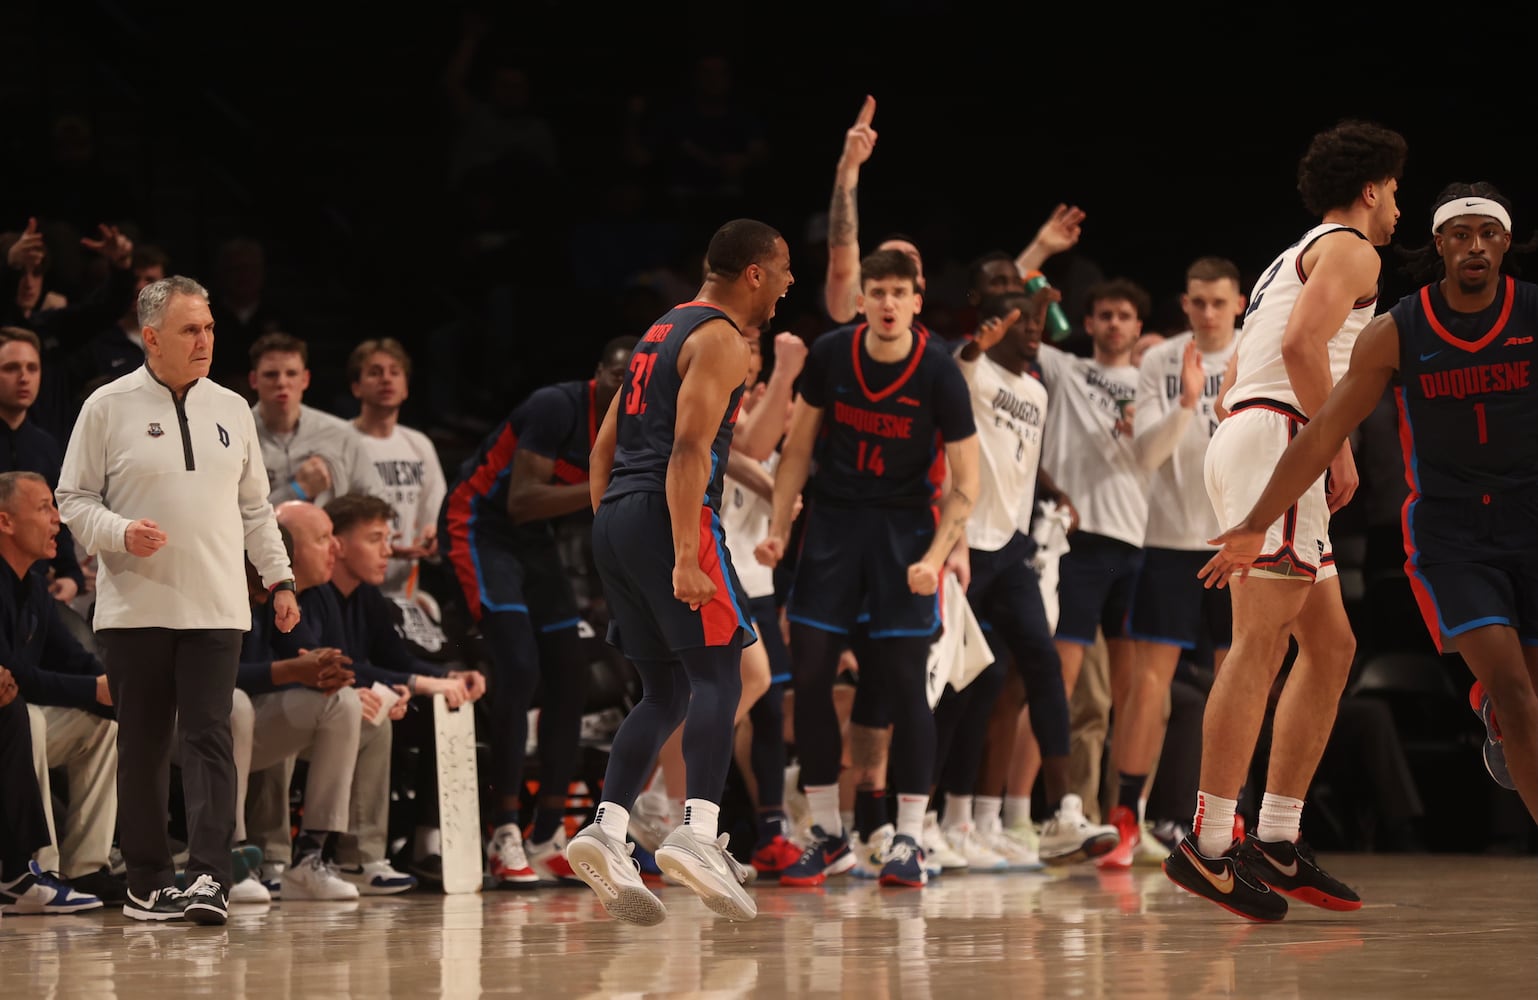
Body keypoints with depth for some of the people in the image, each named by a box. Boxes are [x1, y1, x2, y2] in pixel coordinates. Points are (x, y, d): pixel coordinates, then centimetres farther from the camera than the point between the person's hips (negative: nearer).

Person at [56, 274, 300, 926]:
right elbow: (72, 498, 2)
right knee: (142, 745, 4)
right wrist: (121, 533, -16)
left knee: (209, 737, -8)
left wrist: (279, 580, 12)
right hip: (134, 608, -2)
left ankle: (209, 877, -13)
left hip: (215, 609, 2)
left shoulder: (231, 410, 12)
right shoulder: (108, 408, 0)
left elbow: (255, 507, 18)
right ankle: (146, 882, 11)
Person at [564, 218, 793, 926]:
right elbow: (689, 449, -17)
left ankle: (607, 830, -3)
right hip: (669, 515, -9)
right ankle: (699, 833, -25)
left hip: (614, 520, 9)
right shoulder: (720, 338, -6)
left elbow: (604, 447, 23)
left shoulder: (664, 331, 23)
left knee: (666, 694, 10)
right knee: (718, 679, -10)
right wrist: (686, 559, -23)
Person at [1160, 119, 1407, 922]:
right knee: (1261, 642, -17)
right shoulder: (1351, 250, -1)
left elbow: (1230, 385, 28)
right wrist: (1341, 449, -15)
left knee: (1331, 645, 11)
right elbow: (1302, 345, -19)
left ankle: (1277, 841, 7)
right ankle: (1208, 845, -24)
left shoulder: (1292, 261, 29)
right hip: (1279, 438, -10)